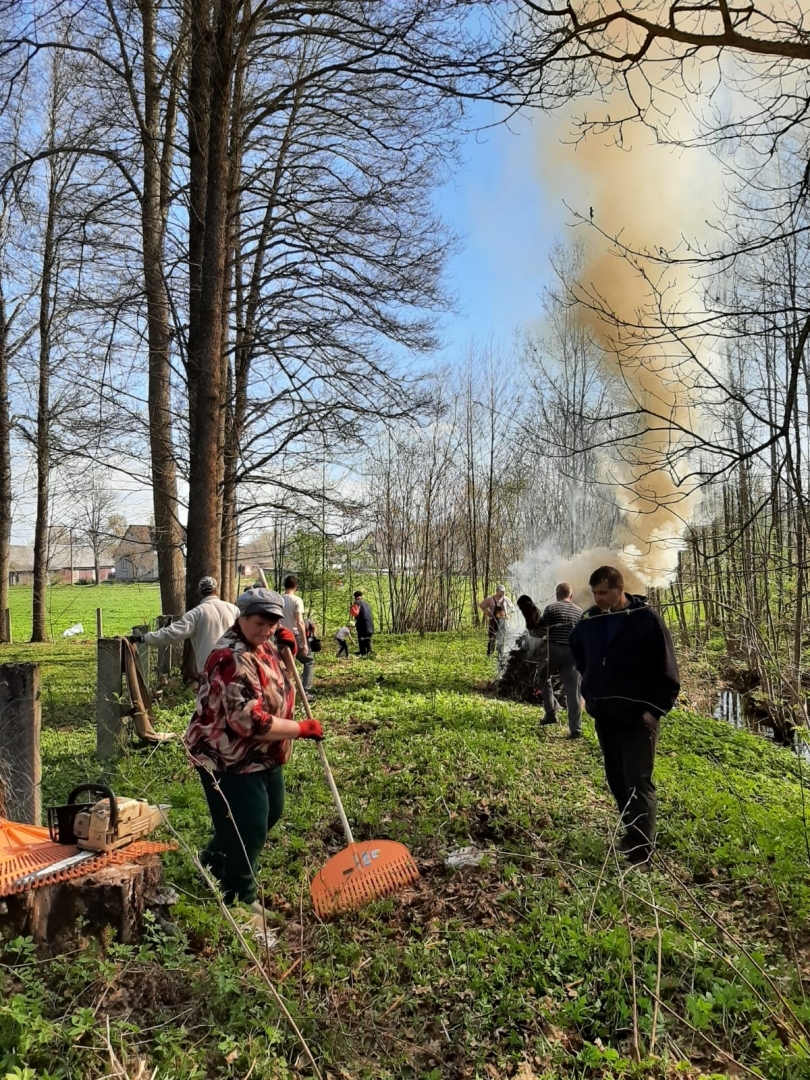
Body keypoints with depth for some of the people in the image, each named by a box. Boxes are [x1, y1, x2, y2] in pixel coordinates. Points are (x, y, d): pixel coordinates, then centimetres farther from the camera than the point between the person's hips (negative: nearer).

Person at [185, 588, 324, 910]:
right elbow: (252, 722, -36)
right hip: (228, 758, -10)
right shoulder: (234, 659, -30)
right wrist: (303, 729, -25)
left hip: (262, 754, 10)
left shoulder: (261, 645, 0)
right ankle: (239, 900, 22)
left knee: (270, 813, 25)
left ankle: (214, 860, 46)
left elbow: (273, 684, 19)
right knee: (248, 829, -1)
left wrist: (285, 652, -1)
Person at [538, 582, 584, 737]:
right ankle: (575, 729, 1)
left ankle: (551, 712, 19)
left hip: (553, 650, -3)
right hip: (572, 652, 3)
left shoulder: (550, 608, -2)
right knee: (572, 691, 3)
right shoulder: (579, 611, 10)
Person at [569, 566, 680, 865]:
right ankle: (633, 832, 28)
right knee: (616, 779, 13)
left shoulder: (647, 619, -13)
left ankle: (642, 845, 0)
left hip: (638, 716, -6)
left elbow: (667, 670, -10)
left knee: (638, 781, -7)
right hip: (604, 715, 6)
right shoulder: (589, 620, 3)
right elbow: (575, 646, 26)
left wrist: (656, 709, -15)